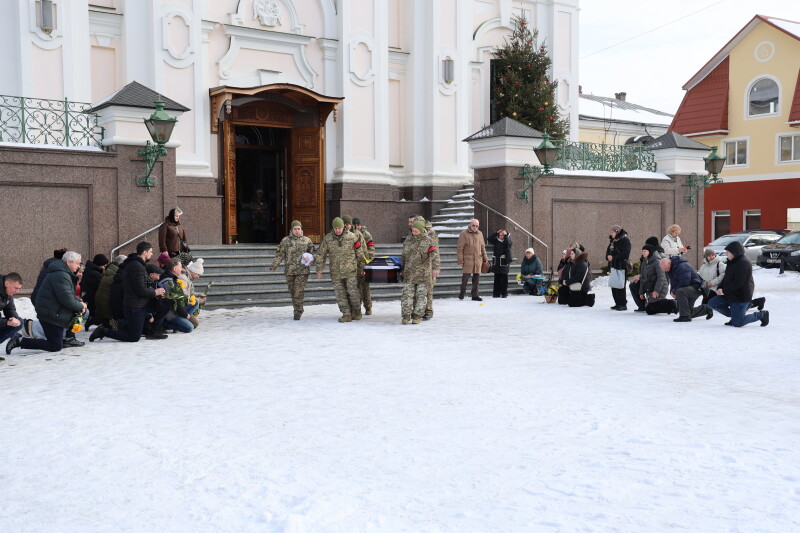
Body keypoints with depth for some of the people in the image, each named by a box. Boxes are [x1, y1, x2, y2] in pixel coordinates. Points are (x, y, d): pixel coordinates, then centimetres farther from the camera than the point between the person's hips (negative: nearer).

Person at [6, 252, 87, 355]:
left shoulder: (64, 274, 12)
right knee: (56, 347, -6)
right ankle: (20, 341, -5)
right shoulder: (61, 276, -21)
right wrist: (81, 306, -9)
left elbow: (68, 295, 20)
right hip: (50, 315, -11)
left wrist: (79, 301, 3)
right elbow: (67, 300, -25)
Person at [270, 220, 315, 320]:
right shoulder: (285, 240, 4)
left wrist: (311, 259, -4)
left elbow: (312, 252, 17)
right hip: (289, 270, 1)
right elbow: (280, 254, 3)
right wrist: (274, 265, -6)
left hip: (302, 270, -1)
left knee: (299, 291, -10)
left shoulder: (306, 240, 6)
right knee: (292, 291, 8)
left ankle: (298, 312, -4)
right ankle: (298, 310, 23)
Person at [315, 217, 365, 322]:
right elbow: (320, 255, 4)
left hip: (350, 270, -2)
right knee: (340, 294, 2)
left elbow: (359, 252, 7)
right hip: (336, 272, 2)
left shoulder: (351, 236, -2)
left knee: (353, 292, -2)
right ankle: (346, 314, 9)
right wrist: (319, 271, 3)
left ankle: (357, 311, 18)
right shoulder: (327, 239, 0)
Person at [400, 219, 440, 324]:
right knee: (407, 294, -2)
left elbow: (434, 255, -8)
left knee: (421, 295, 3)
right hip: (409, 273, 3)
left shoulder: (428, 241, -2)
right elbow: (404, 256, 18)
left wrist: (435, 268, -19)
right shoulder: (408, 241, 10)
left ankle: (418, 316, 10)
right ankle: (406, 315, 2)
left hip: (423, 274, -3)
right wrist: (402, 270, 18)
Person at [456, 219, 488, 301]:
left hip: (478, 260, 4)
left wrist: (485, 258, 15)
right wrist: (460, 260, -9)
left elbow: (483, 247, 18)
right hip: (467, 260, -4)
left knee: (476, 277, 6)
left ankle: (475, 295, 14)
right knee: (465, 276, -5)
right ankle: (462, 293, 13)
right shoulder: (464, 234, -4)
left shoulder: (480, 234, 11)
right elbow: (460, 248, -4)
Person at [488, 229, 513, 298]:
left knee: (504, 278, 0)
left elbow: (508, 243, -20)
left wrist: (506, 235, -11)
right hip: (496, 263, 3)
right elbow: (489, 239, -4)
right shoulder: (496, 241, 9)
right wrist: (496, 233, -7)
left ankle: (504, 293, 6)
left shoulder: (507, 241, 1)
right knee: (497, 278, 6)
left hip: (504, 263, -3)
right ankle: (496, 293, 11)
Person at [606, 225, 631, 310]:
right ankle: (618, 303, 20)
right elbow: (608, 250, 18)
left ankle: (623, 305, -2)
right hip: (613, 266, 8)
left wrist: (614, 257, -16)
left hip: (621, 267, -8)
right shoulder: (612, 240, 15)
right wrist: (608, 256, -4)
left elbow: (625, 254, -17)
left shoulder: (625, 240, -9)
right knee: (613, 285, 10)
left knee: (620, 287, -9)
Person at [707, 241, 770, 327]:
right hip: (730, 294, 10)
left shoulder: (743, 263, -20)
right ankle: (735, 316, 12)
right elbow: (726, 277, 15)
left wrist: (725, 291, -18)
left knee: (737, 323, -8)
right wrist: (720, 288, -2)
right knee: (712, 303, -1)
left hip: (741, 297, -10)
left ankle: (761, 315, 13)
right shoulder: (733, 262, 12)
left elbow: (738, 283, -24)